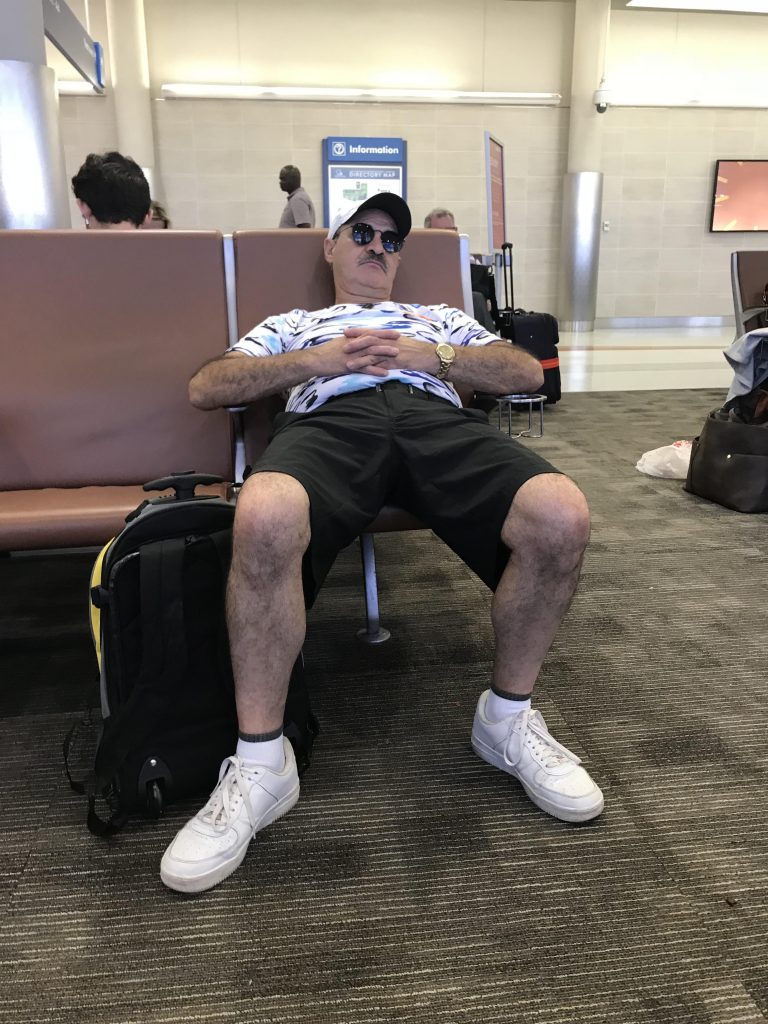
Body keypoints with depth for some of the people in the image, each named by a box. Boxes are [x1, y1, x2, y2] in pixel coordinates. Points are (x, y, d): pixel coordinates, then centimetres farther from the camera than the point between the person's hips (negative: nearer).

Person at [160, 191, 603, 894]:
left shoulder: (440, 318, 39)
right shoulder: (292, 325, 36)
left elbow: (529, 372, 22)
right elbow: (205, 388, 18)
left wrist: (428, 355, 6)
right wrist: (318, 358, 6)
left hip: (438, 416, 2)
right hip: (329, 420, -1)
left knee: (561, 515, -31)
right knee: (265, 517, -39)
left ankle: (508, 716, -5)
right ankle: (260, 763, -20)